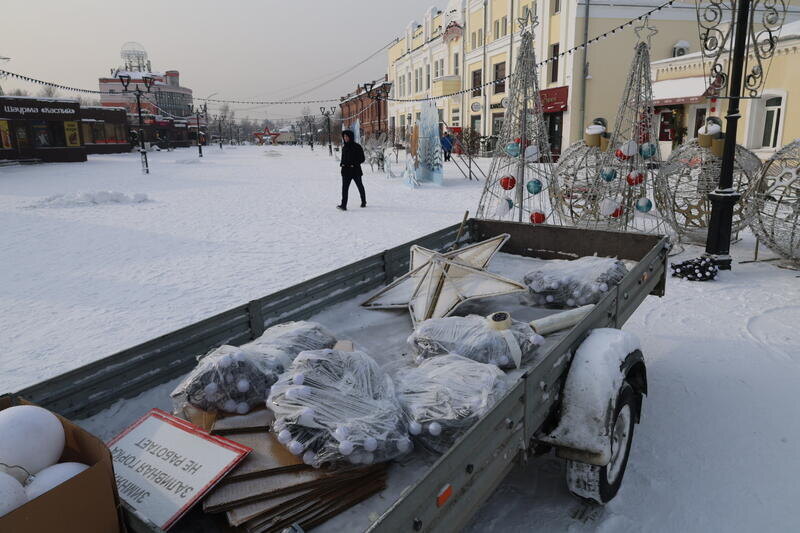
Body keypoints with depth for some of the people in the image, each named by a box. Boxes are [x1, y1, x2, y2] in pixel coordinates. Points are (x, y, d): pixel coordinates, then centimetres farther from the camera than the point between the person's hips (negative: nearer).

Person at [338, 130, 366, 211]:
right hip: (346, 171, 4)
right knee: (344, 187, -10)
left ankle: (363, 202, 33)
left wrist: (354, 164, -19)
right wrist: (342, 164, 0)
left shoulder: (357, 147, -7)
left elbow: (362, 159, -6)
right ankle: (343, 205, -17)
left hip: (355, 170, -4)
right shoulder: (344, 147, 10)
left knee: (360, 186, 14)